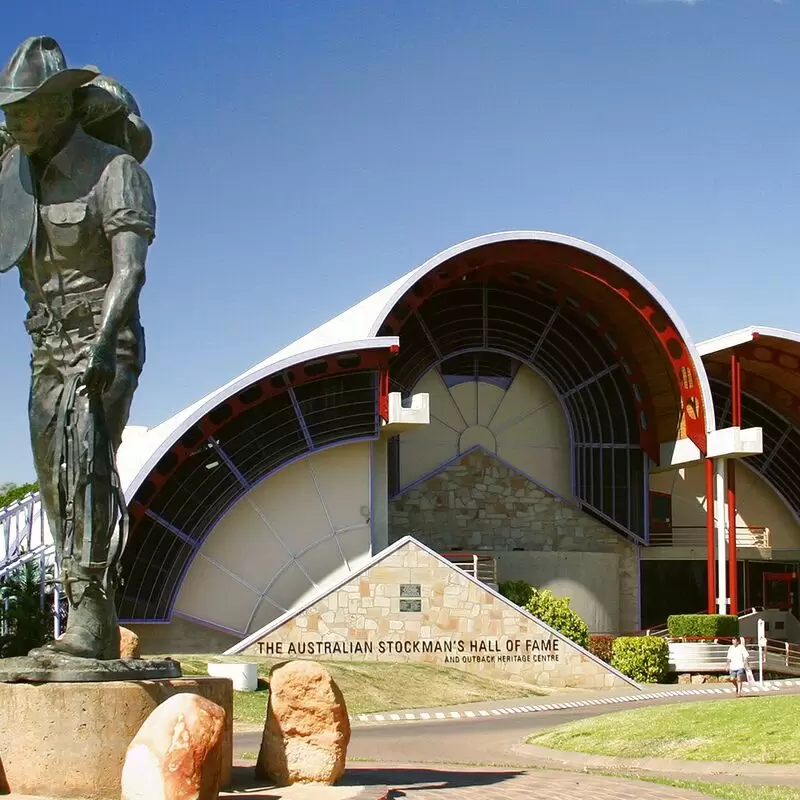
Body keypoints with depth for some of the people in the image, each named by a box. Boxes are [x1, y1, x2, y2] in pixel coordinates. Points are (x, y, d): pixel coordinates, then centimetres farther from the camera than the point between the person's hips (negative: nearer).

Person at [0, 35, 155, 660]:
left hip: (106, 348, -7)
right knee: (61, 488, 4)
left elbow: (130, 268, -21)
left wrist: (102, 342, -35)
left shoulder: (115, 170, -8)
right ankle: (97, 632, 8)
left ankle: (89, 623, -26)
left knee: (82, 466, -22)